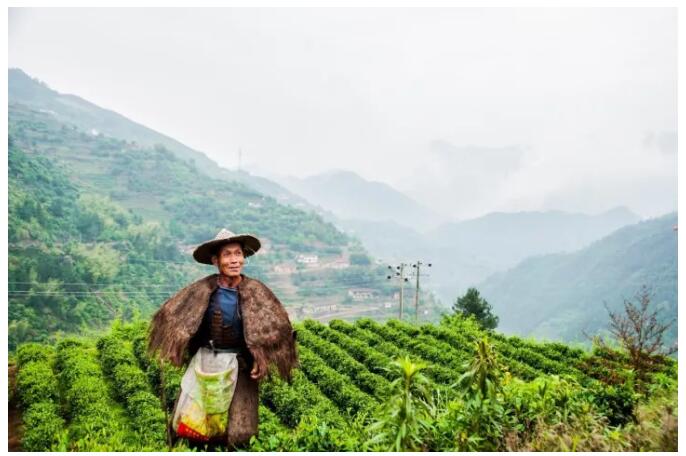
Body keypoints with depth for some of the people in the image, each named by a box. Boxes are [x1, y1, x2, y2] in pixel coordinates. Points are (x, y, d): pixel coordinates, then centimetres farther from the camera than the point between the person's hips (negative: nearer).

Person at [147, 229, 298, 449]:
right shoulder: (201, 290, -8)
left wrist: (261, 360, -13)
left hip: (240, 367, -1)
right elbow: (172, 315, 1)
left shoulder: (256, 292, -9)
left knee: (238, 432, 1)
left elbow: (275, 328, -6)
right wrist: (177, 352, -2)